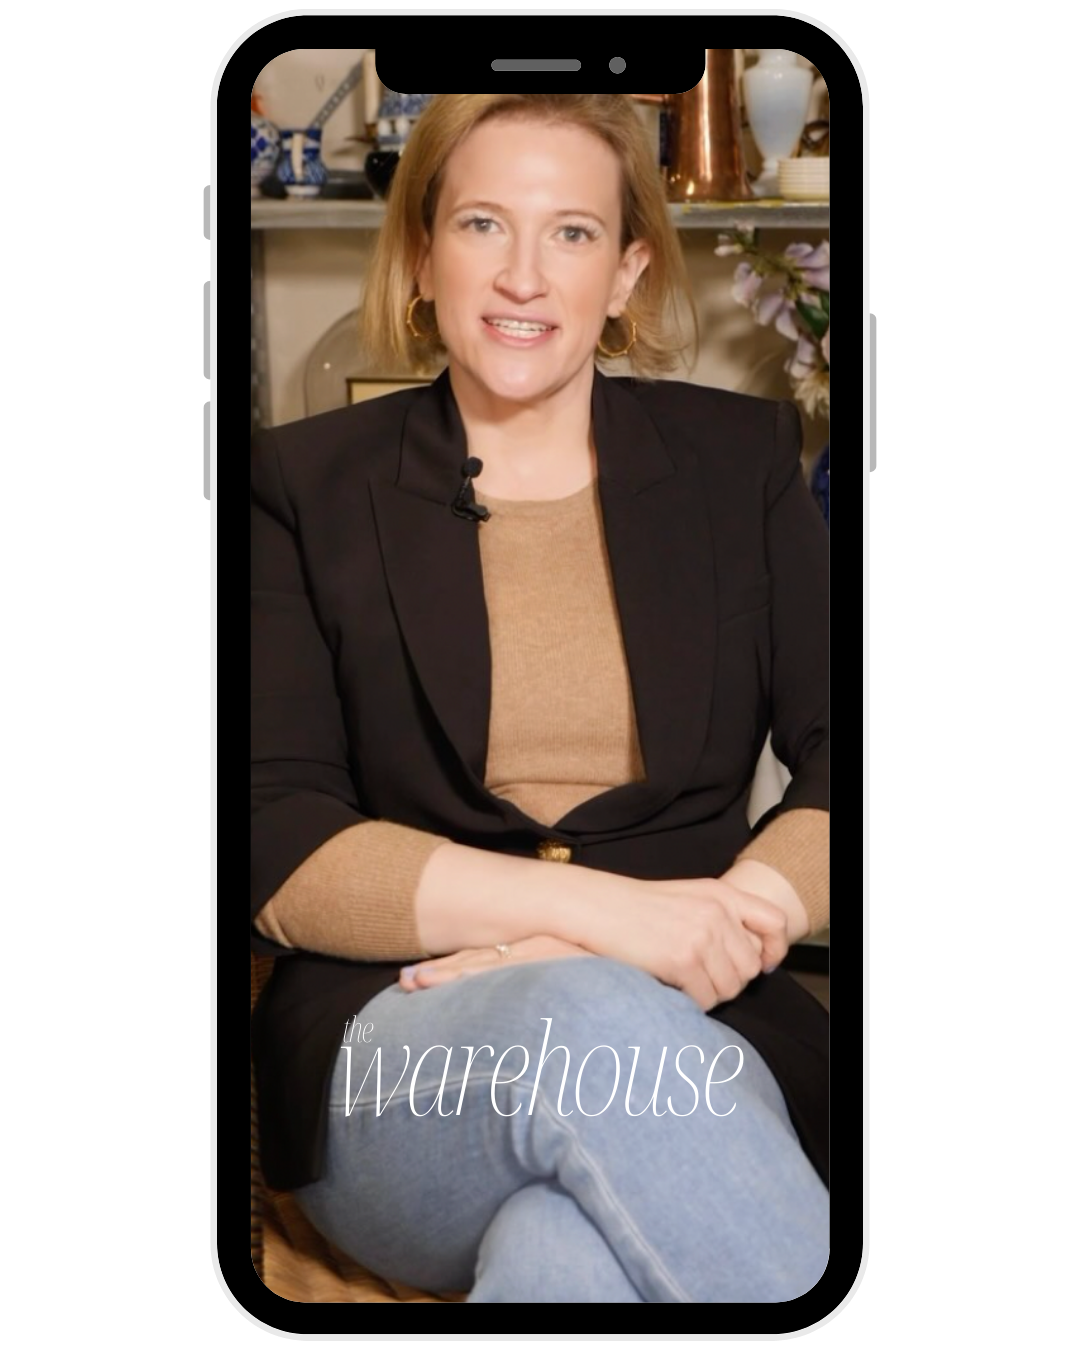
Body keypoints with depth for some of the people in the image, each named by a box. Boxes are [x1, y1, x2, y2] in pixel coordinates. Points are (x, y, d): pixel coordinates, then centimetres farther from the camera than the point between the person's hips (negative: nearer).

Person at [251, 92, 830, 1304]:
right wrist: (611, 914, -15)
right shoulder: (307, 487, 8)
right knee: (589, 1029, -35)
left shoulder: (738, 459, 13)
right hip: (392, 1055, 1)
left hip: (694, 1042, 0)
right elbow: (276, 853, -2)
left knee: (565, 1260, -35)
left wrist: (728, 928, -16)